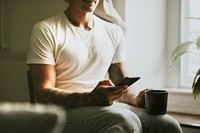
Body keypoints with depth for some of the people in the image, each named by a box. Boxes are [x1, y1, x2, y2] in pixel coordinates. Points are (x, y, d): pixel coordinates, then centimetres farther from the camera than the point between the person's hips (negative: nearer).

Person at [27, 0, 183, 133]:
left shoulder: (114, 32, 15)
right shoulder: (46, 30, -1)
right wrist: (91, 98, -26)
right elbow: (43, 94, -10)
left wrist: (135, 99, -7)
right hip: (67, 110, -5)